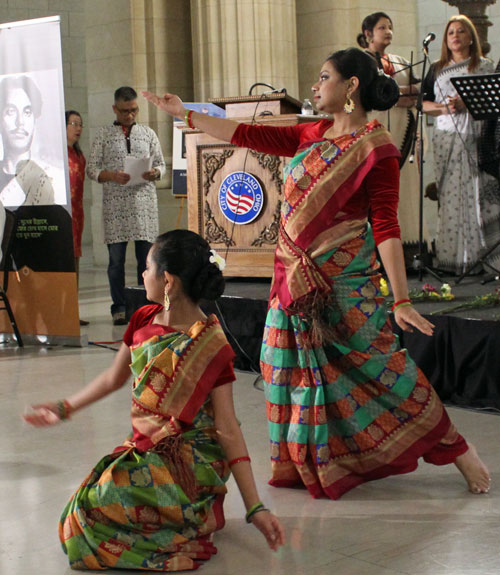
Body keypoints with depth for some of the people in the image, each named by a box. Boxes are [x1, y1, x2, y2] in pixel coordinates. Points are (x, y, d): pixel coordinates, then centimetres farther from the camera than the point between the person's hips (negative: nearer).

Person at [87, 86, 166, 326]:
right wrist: (112, 176, -14)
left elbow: (161, 164, 15)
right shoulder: (104, 135, 8)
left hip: (144, 200, 2)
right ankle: (119, 308, 6)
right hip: (115, 201, -1)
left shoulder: (148, 133, 14)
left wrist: (155, 172, -9)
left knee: (147, 256, 0)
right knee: (116, 258, -2)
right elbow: (91, 168, 5)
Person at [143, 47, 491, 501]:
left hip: (345, 283, -7)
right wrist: (185, 115, 19)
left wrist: (401, 300, -21)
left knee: (376, 366, -5)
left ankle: (458, 451, 8)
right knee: (295, 363, 8)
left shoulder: (376, 148, -10)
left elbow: (386, 226, -16)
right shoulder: (311, 136, 11)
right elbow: (249, 135, 17)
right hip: (297, 277, 7)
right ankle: (308, 463, 21)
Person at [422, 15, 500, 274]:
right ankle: (452, 257, 0)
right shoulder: (437, 69, 16)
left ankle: (477, 255, -2)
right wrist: (444, 107, -6)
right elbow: (423, 103, 12)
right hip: (446, 138, 2)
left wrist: (465, 103, -13)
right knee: (450, 195, -3)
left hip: (477, 139, -2)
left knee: (479, 194, -8)